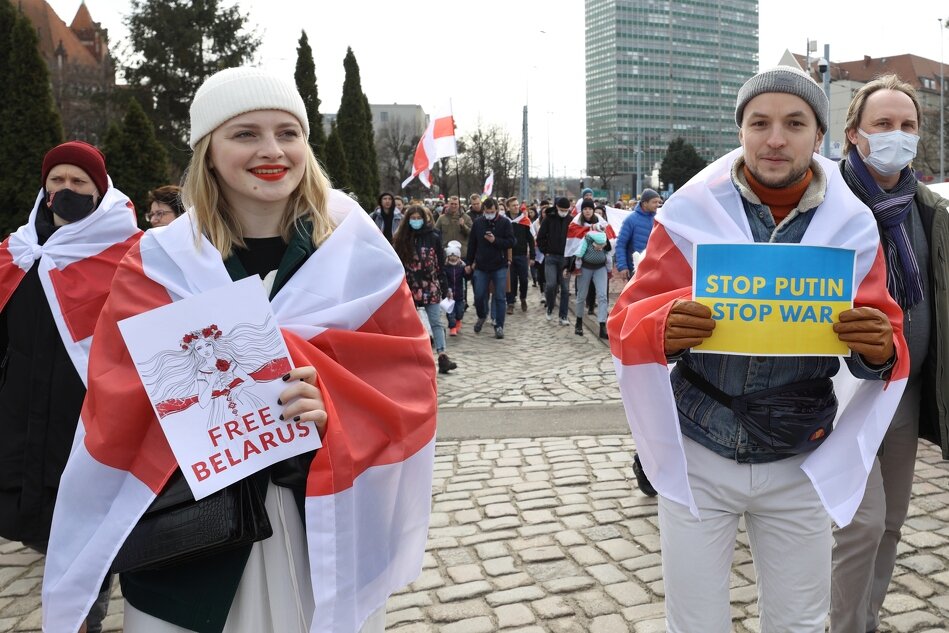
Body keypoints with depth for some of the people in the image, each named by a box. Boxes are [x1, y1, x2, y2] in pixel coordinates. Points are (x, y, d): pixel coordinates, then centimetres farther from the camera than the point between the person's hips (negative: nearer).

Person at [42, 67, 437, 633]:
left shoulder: (359, 249, -4)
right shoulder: (161, 262, -3)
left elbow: (407, 375, -5)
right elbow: (118, 404, -7)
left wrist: (332, 409, -25)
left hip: (331, 520, 1)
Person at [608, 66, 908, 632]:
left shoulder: (853, 226, -2)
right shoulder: (691, 215, -8)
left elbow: (887, 346, 1)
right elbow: (626, 323, -9)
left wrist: (880, 350, -24)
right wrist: (661, 329, -32)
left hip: (800, 466, 2)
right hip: (697, 459, -2)